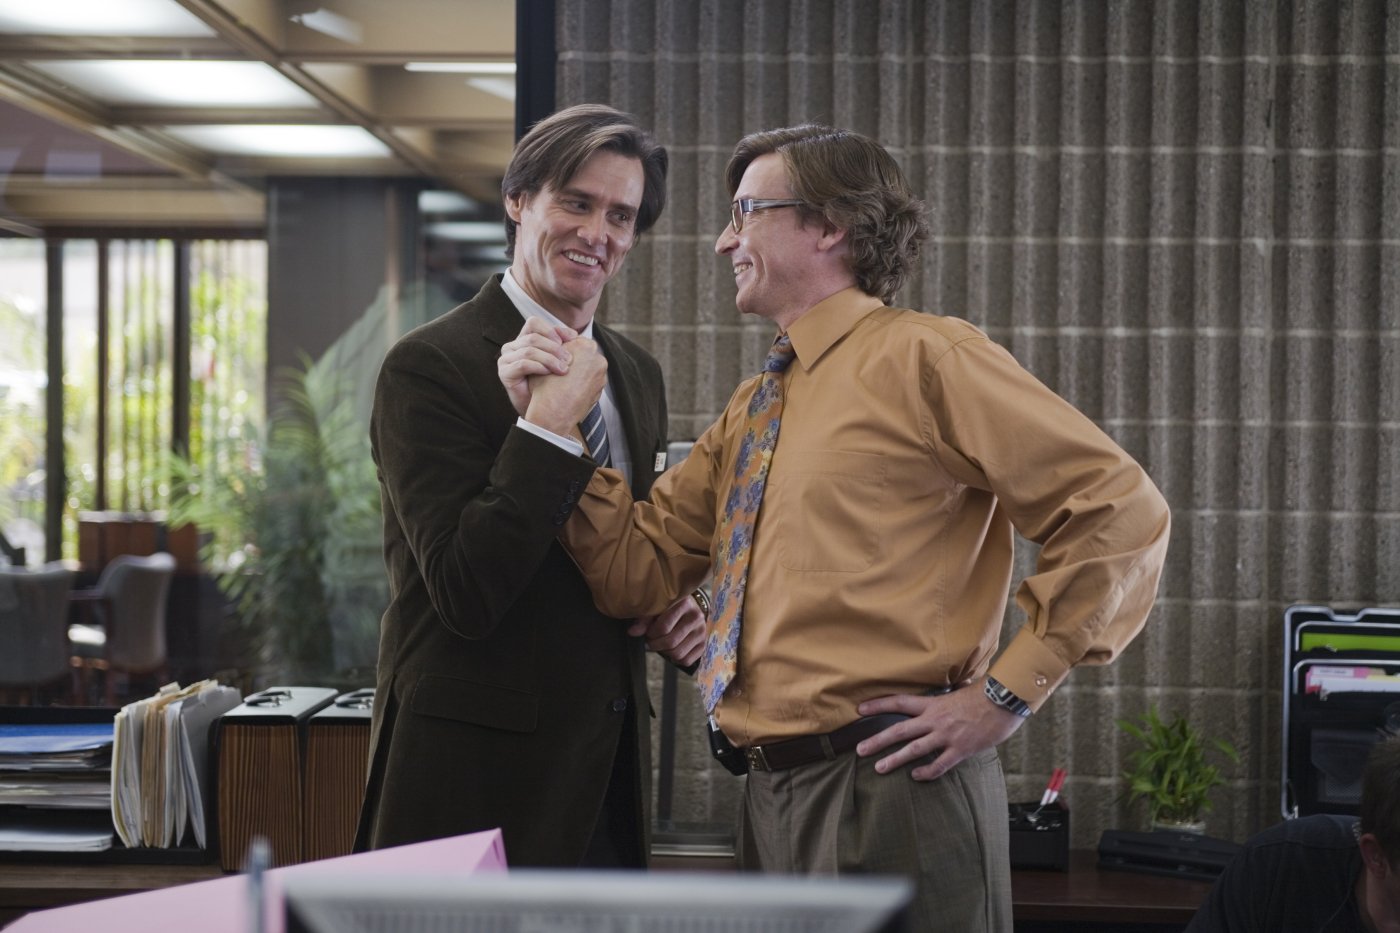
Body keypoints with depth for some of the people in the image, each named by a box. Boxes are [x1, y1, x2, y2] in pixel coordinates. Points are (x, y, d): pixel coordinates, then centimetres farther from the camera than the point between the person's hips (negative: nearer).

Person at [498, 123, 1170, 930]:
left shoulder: (921, 358, -8)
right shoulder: (754, 409, 18)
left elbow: (1125, 511, -14)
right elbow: (639, 570, 12)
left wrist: (1006, 694, -13)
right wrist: (556, 424, 1)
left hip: (887, 787, -8)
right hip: (776, 795, 8)